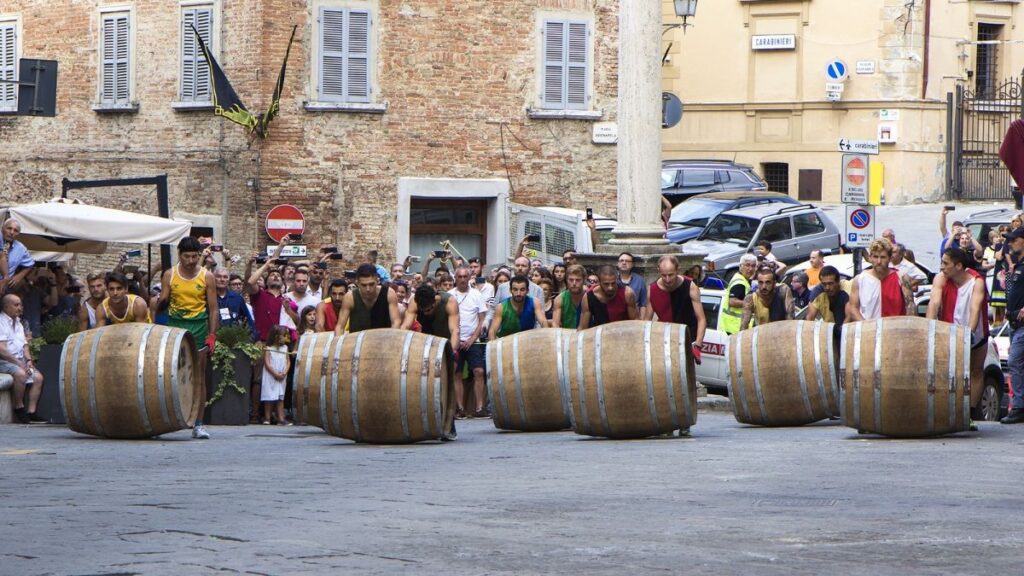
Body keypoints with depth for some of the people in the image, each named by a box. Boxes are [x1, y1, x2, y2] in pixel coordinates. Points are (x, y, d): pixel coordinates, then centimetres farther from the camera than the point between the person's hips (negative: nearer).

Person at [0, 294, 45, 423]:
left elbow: (24, 344, 19)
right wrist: (18, 363, -18)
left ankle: (31, 411, -12)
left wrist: (28, 360, -1)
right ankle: (19, 408, -19)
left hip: (19, 361, 9)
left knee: (38, 377, -10)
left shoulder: (18, 323, 19)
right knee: (20, 374, -34)